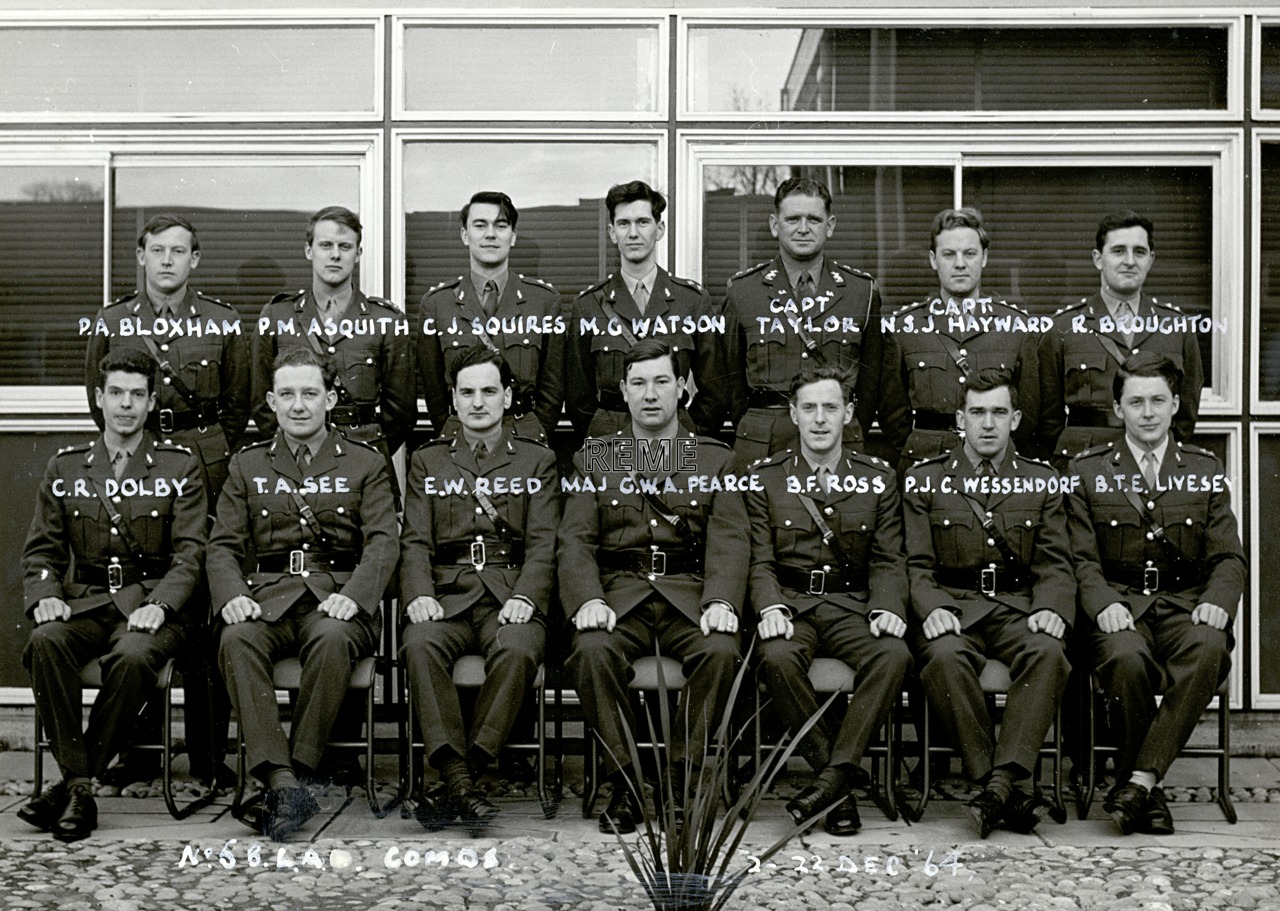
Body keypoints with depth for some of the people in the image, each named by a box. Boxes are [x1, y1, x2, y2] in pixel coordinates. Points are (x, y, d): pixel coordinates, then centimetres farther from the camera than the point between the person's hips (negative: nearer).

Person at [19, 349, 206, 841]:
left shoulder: (180, 467, 5)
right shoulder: (65, 467, 14)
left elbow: (190, 552, -2)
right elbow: (41, 549, 12)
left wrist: (160, 605, -19)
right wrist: (45, 597, -9)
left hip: (150, 603, -2)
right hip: (84, 600, 3)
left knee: (133, 655, -34)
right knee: (45, 642, -30)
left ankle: (75, 783, -20)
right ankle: (78, 784, -23)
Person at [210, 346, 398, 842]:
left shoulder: (365, 463, 12)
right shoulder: (247, 465, 18)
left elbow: (383, 542, 1)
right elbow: (223, 545, 11)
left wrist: (353, 596, -18)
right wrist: (232, 595, -11)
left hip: (336, 597, -2)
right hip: (269, 595, 2)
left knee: (332, 640, -36)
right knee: (236, 640, -31)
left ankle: (301, 769, -26)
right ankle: (280, 779, -35)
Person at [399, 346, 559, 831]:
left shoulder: (537, 461, 16)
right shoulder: (428, 461, 20)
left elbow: (543, 542, 6)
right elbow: (415, 542, 10)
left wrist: (524, 596, -13)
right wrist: (419, 594, -10)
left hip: (509, 596, -1)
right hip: (446, 595, 1)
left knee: (518, 649, -35)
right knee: (419, 645, -32)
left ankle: (464, 774, -28)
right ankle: (459, 782, -33)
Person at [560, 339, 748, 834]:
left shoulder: (716, 459, 15)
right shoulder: (594, 458, 16)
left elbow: (729, 541, 3)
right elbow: (576, 540, 5)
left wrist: (721, 602, -17)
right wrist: (588, 600, -16)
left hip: (689, 594, 0)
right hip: (620, 592, 0)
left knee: (720, 651, -31)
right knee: (591, 650, -31)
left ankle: (679, 784, -18)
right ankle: (626, 785, -18)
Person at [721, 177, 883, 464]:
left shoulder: (862, 290, 7)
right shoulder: (742, 290, 5)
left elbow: (871, 378, 11)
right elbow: (730, 375, 10)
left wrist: (851, 437, 8)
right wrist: (752, 432, 8)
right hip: (761, 444, 0)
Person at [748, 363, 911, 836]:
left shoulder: (878, 479, 10)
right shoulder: (765, 477, 7)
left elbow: (888, 560, 8)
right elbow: (760, 560, 3)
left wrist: (888, 608, -13)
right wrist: (771, 607, -18)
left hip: (851, 604, 1)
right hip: (791, 604, -1)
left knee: (894, 654, -31)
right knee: (777, 657, -34)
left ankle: (834, 774, -25)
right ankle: (840, 785, -21)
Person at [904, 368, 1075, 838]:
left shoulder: (1042, 481, 16)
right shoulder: (924, 480, 11)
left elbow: (1054, 564, 9)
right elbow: (916, 564, 5)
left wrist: (1051, 608, -12)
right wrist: (931, 608, -16)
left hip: (1017, 606, 1)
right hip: (950, 606, -1)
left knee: (1047, 652, -33)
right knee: (946, 657, -35)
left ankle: (1001, 781, -35)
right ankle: (1016, 788, -29)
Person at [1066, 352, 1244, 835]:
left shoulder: (1206, 470, 15)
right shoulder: (1087, 470, 9)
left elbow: (1227, 557, 9)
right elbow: (1082, 558, 2)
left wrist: (1217, 601, -13)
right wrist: (1103, 605, -18)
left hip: (1185, 603, 1)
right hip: (1120, 604, -1)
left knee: (1209, 649, -34)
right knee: (1126, 658, -35)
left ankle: (1140, 779, -30)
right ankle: (1150, 793, -17)